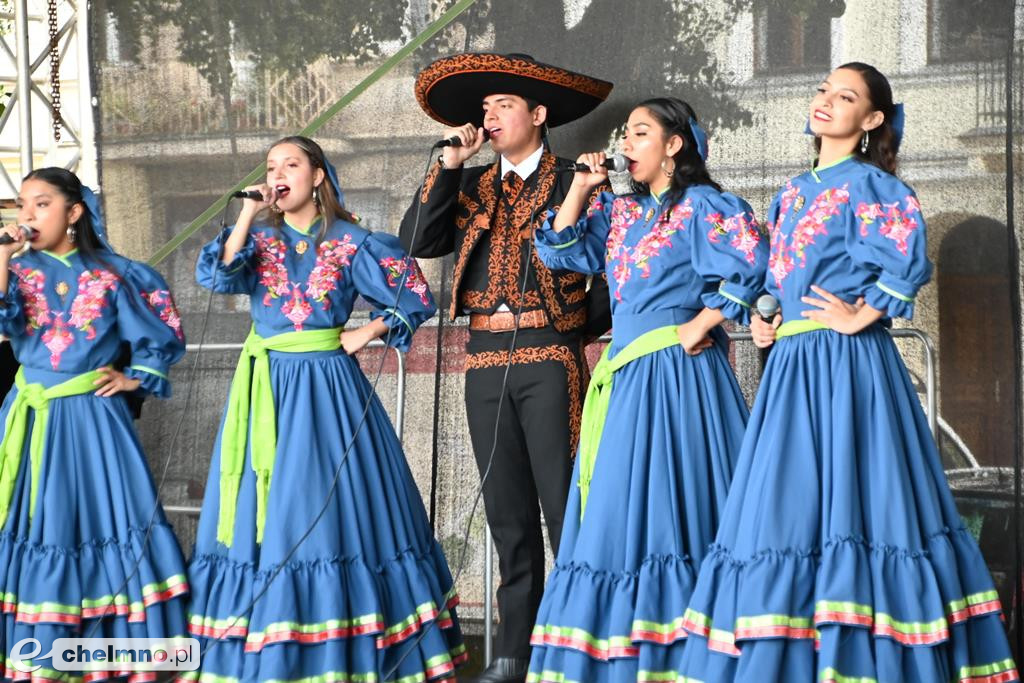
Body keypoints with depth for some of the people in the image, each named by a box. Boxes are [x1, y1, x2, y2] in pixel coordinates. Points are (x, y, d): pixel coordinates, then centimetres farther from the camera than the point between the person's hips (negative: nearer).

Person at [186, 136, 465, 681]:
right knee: (266, 511, 3)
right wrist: (250, 211, -13)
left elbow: (414, 295, 1)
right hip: (266, 389, 3)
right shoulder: (260, 237, 8)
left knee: (329, 507, -2)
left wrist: (368, 333, -4)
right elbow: (217, 276, -11)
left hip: (326, 387, -3)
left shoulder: (350, 242, 0)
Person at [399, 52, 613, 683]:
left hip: (550, 357, -5)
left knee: (564, 508, -6)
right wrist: (449, 163, 1)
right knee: (509, 515, 8)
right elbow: (419, 242, 3)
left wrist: (590, 327, -3)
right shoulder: (472, 186, 16)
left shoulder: (573, 181, 1)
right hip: (487, 361, 5)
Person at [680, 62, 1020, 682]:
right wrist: (762, 322, 13)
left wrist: (862, 316, -14)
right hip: (793, 367, 8)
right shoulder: (794, 191, 18)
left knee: (851, 502, -8)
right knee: (784, 508, 6)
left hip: (849, 365, -8)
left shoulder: (868, 184, -5)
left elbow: (907, 260, -21)